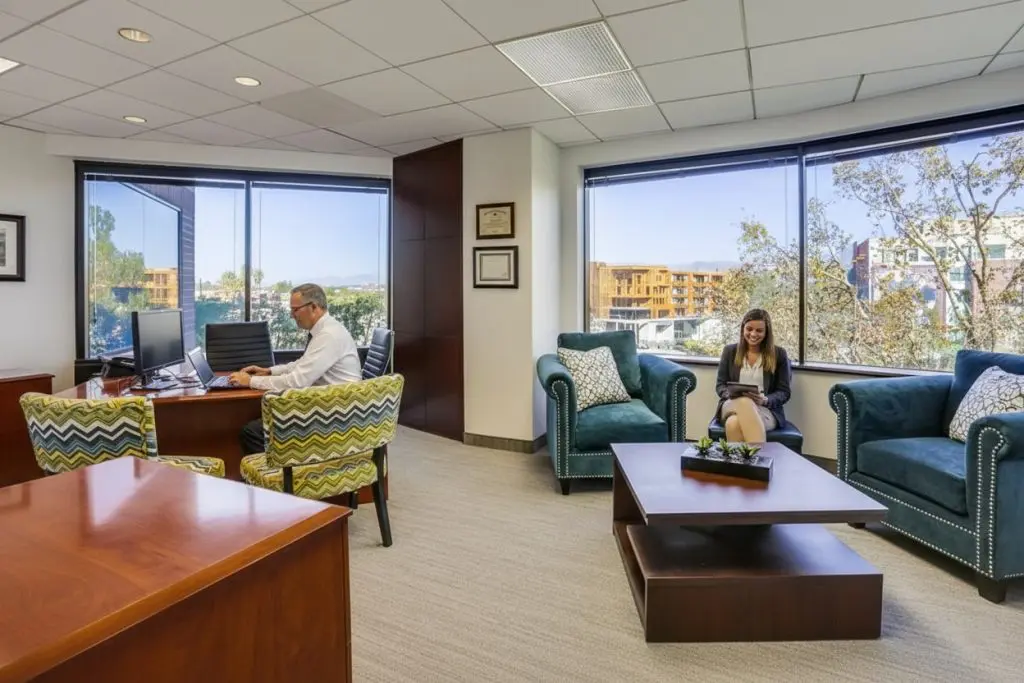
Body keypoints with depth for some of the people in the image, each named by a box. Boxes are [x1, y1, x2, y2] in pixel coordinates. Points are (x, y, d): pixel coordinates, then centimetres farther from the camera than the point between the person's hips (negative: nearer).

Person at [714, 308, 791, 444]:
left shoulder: (779, 354, 9)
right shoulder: (730, 351, 13)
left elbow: (784, 392, 6)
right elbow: (720, 385, 12)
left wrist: (765, 400, -15)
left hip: (766, 410, -1)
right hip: (732, 405, 2)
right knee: (745, 402, -40)